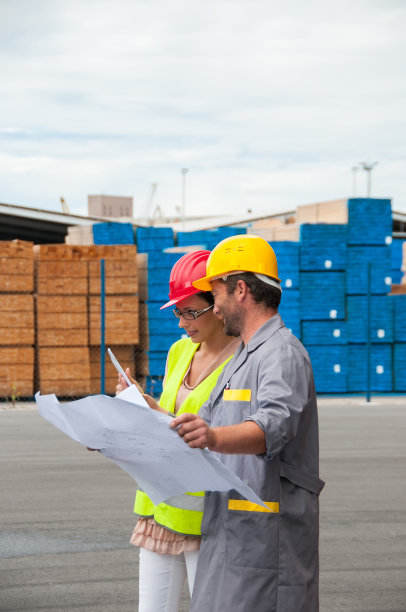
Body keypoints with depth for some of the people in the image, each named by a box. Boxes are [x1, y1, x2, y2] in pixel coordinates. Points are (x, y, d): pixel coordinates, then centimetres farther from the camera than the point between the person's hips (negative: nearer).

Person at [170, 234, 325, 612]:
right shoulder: (240, 360, 23)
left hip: (267, 534, -10)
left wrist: (214, 438, -48)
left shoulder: (283, 352, -12)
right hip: (232, 532, 10)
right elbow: (204, 421, 29)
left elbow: (274, 425, -31)